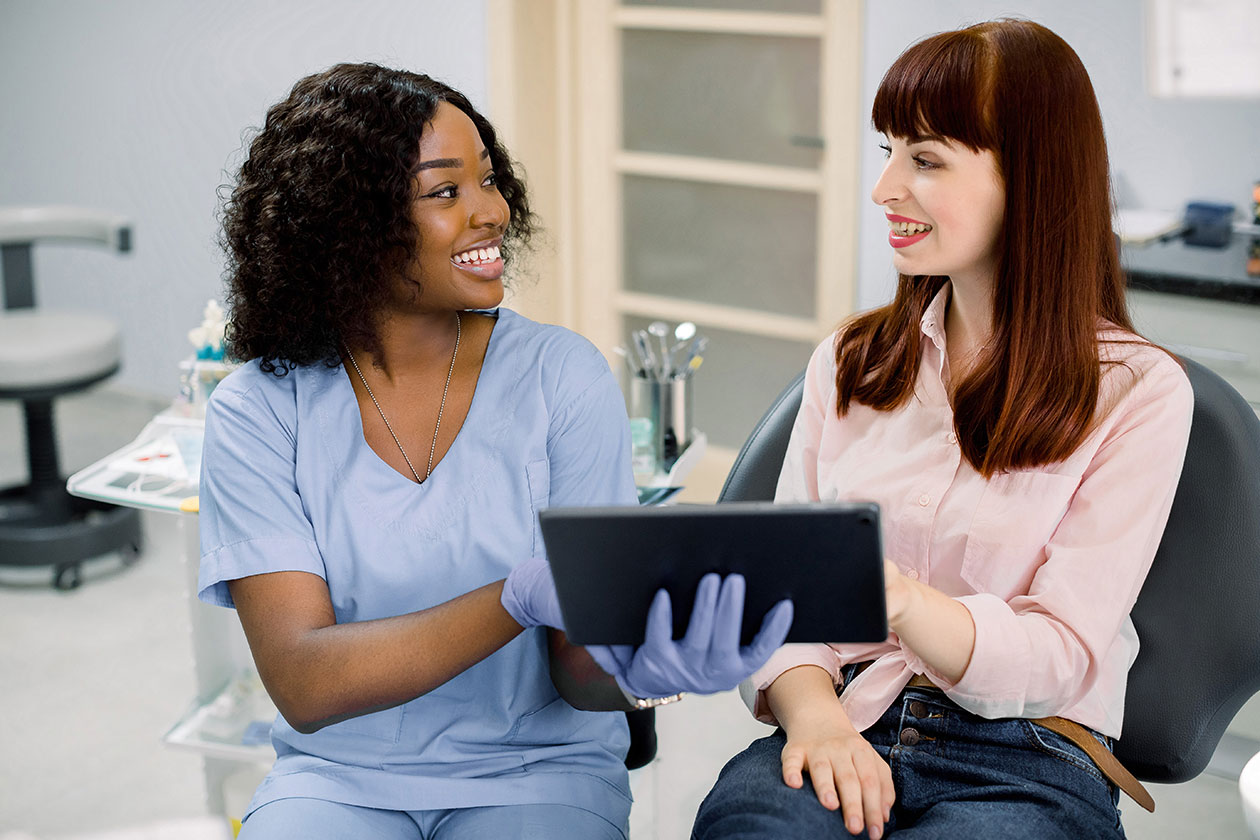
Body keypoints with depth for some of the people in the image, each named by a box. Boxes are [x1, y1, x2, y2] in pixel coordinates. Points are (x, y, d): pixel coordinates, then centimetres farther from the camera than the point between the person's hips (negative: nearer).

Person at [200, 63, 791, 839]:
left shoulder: (562, 376, -5)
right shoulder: (260, 413, -5)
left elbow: (579, 677, -8)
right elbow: (303, 686, -15)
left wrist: (634, 665, -31)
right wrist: (523, 597, -27)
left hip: (539, 769, 0)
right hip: (341, 776, 0)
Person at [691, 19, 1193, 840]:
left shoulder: (1138, 393, -1)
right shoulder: (849, 362, 12)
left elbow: (1058, 657, -8)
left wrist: (892, 597, -28)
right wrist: (812, 708, -14)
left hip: (1028, 762, -1)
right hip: (847, 722, 2)